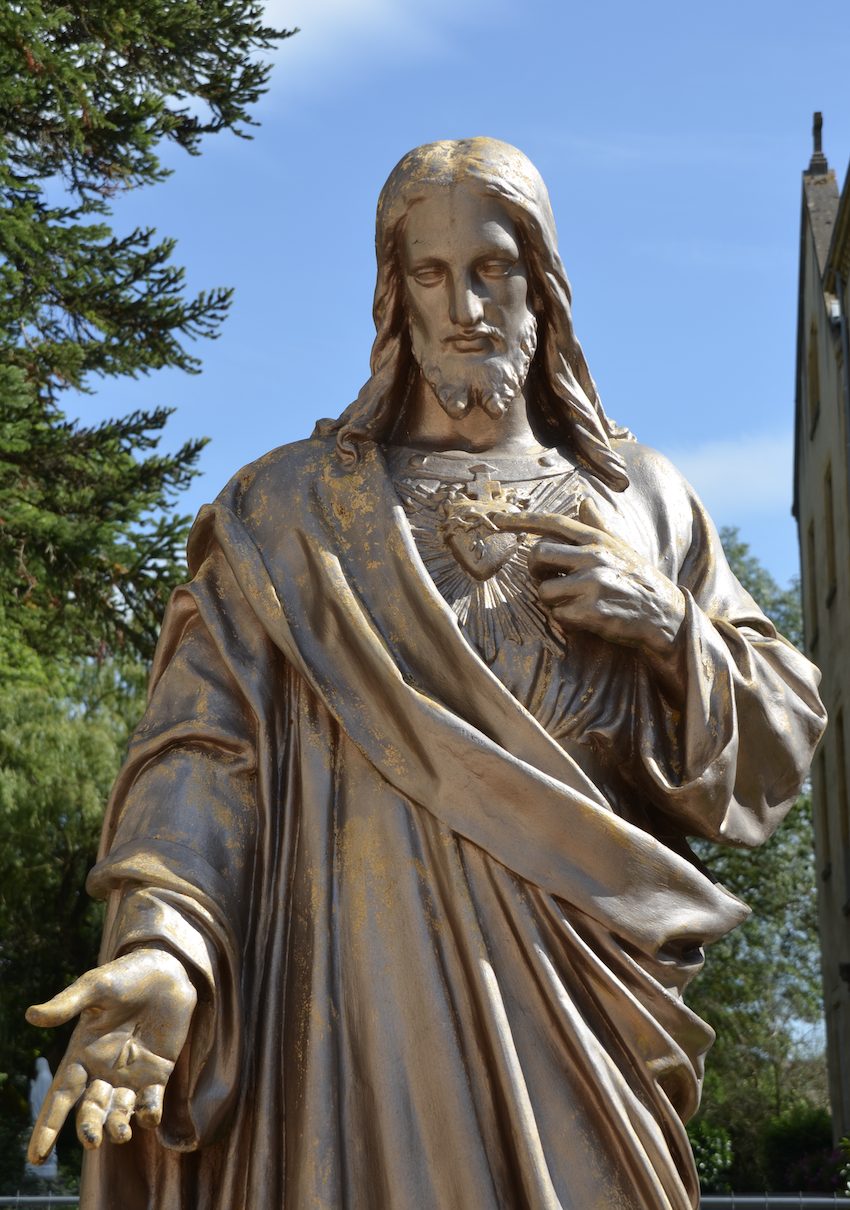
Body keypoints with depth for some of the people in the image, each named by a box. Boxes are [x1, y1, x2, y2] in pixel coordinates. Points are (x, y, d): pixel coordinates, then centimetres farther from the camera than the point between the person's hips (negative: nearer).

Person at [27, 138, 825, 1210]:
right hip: (369, 983, -2)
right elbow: (208, 739, -4)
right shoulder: (297, 509, 8)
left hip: (576, 990, 2)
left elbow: (778, 743, 14)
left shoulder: (639, 500, 15)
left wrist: (672, 628, -5)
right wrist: (164, 945, -22)